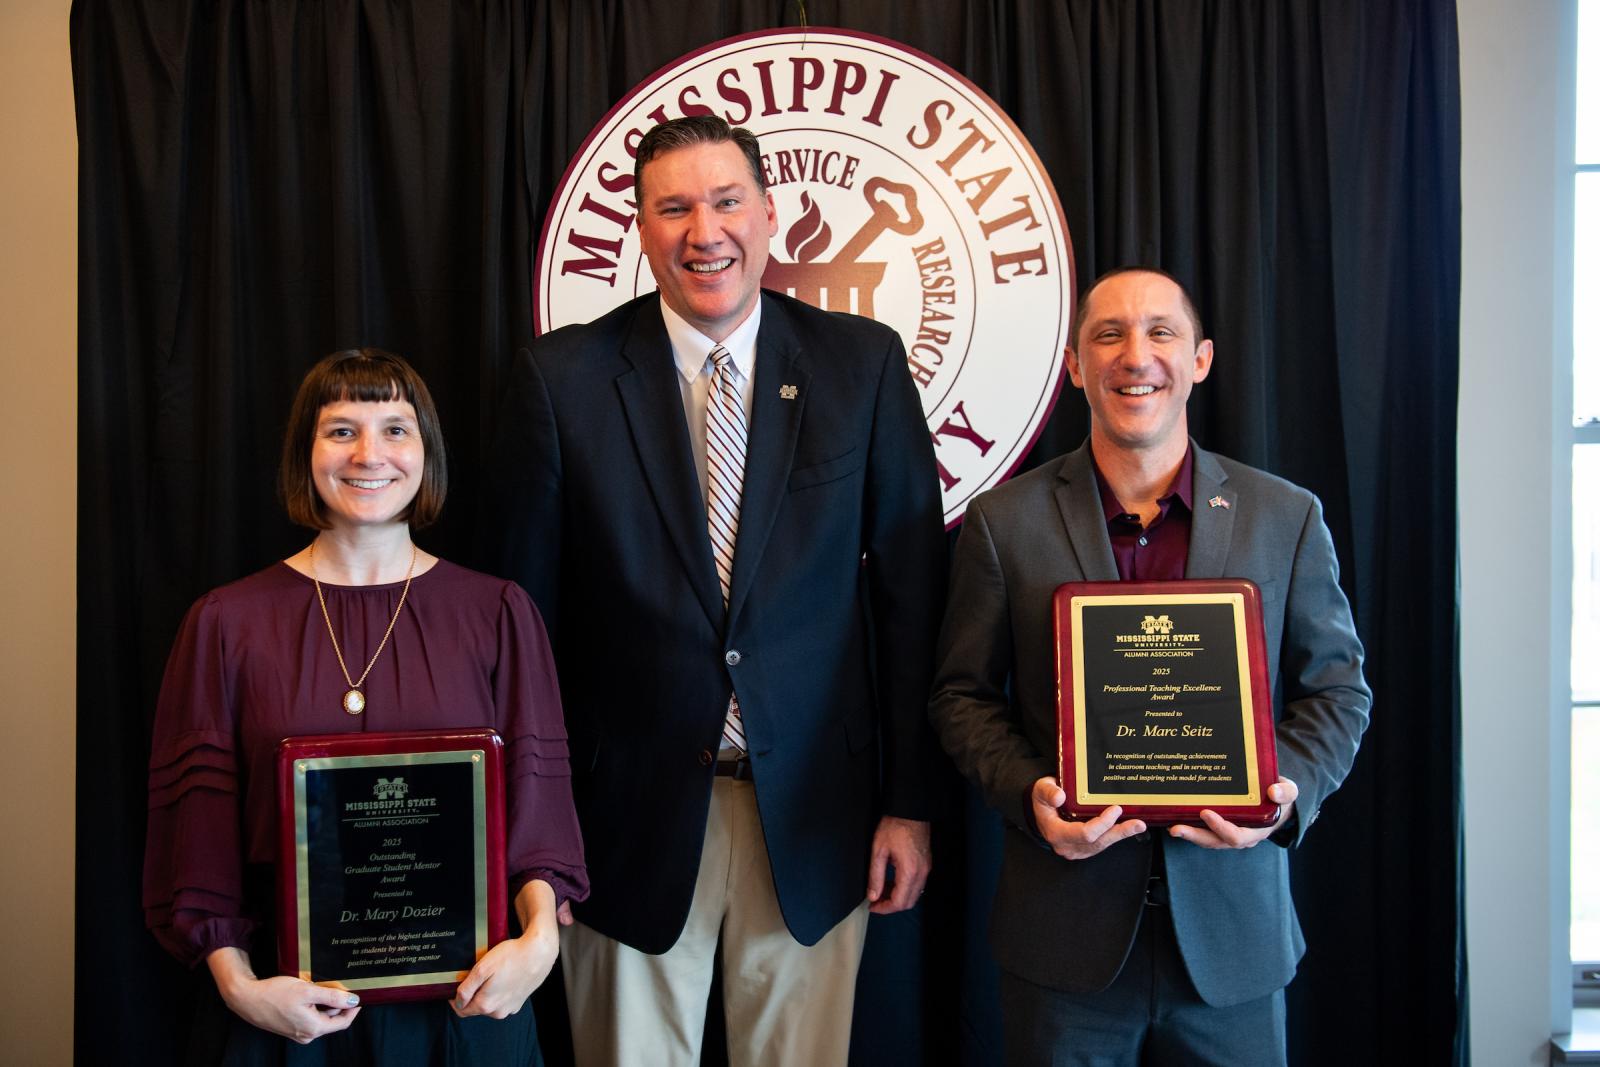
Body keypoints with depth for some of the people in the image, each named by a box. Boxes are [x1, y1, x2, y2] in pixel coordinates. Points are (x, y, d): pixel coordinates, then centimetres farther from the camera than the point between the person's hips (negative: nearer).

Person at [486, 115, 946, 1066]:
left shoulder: (863, 363, -1)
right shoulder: (564, 378, -3)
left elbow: (912, 591, 0)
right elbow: (528, 604, 0)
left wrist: (909, 801, -1)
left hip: (814, 812, 1)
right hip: (632, 814, 0)